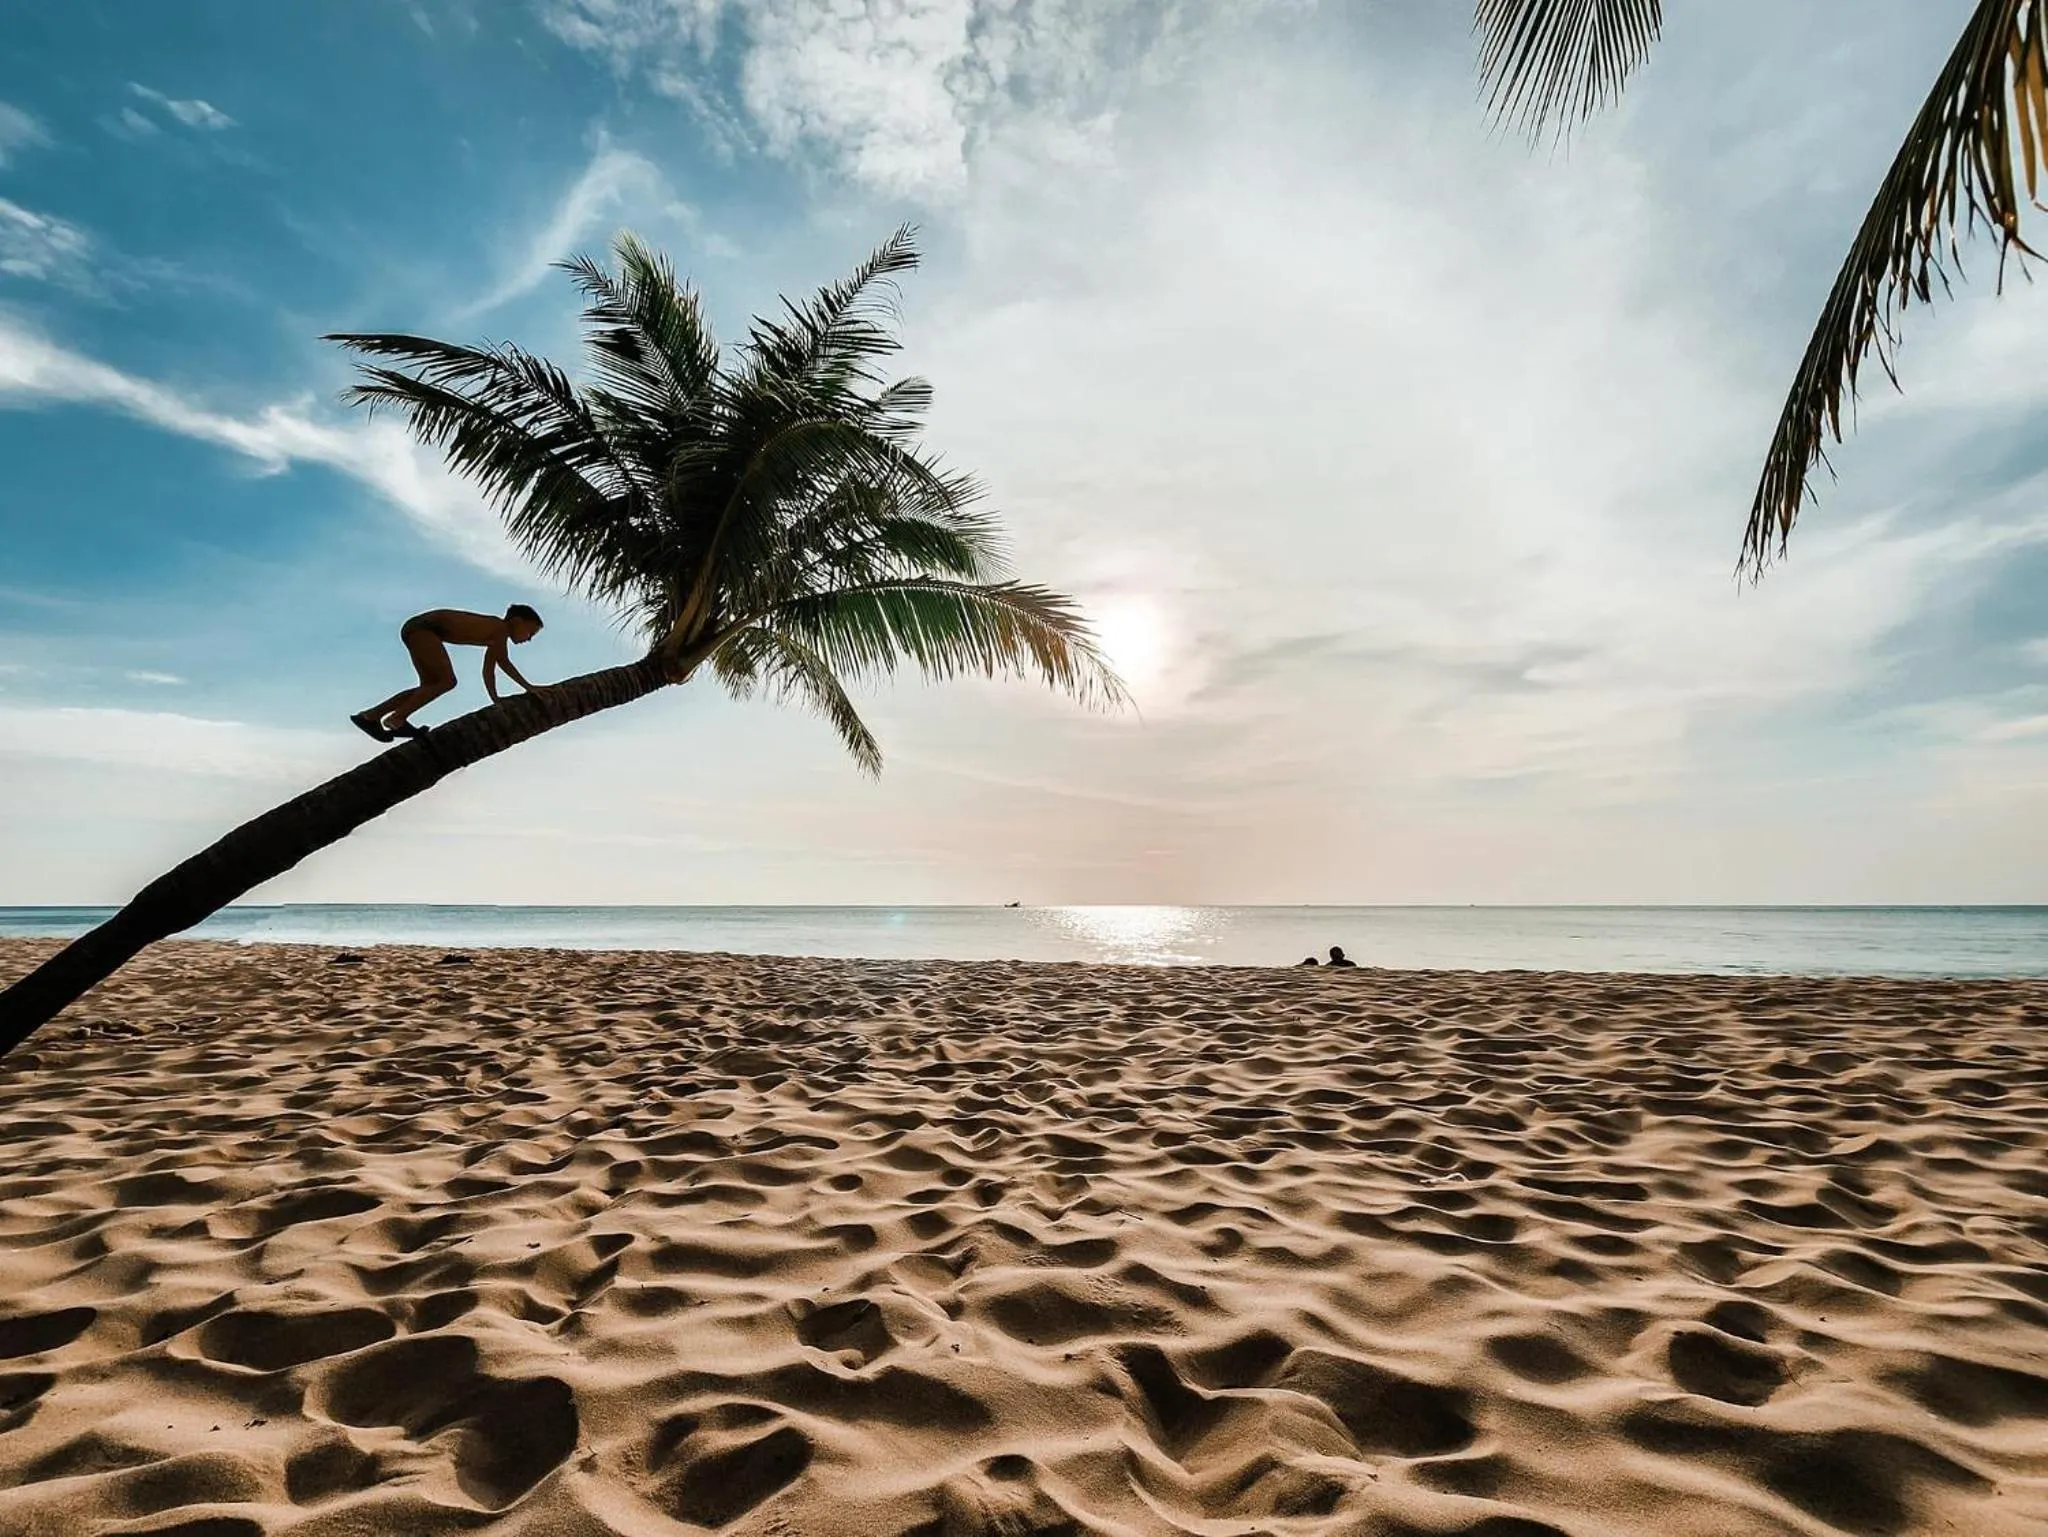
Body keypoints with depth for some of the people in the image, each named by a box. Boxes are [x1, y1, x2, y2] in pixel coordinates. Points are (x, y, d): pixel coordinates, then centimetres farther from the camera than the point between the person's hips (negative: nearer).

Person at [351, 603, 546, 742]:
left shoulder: (498, 632, 14)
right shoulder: (500, 630, -14)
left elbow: (504, 663, 26)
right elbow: (488, 670, -16)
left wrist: (527, 687, 31)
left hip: (417, 628, 10)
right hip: (421, 628, -10)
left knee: (431, 685, 10)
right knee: (446, 680, -15)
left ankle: (369, 716, 10)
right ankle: (396, 719, -16)